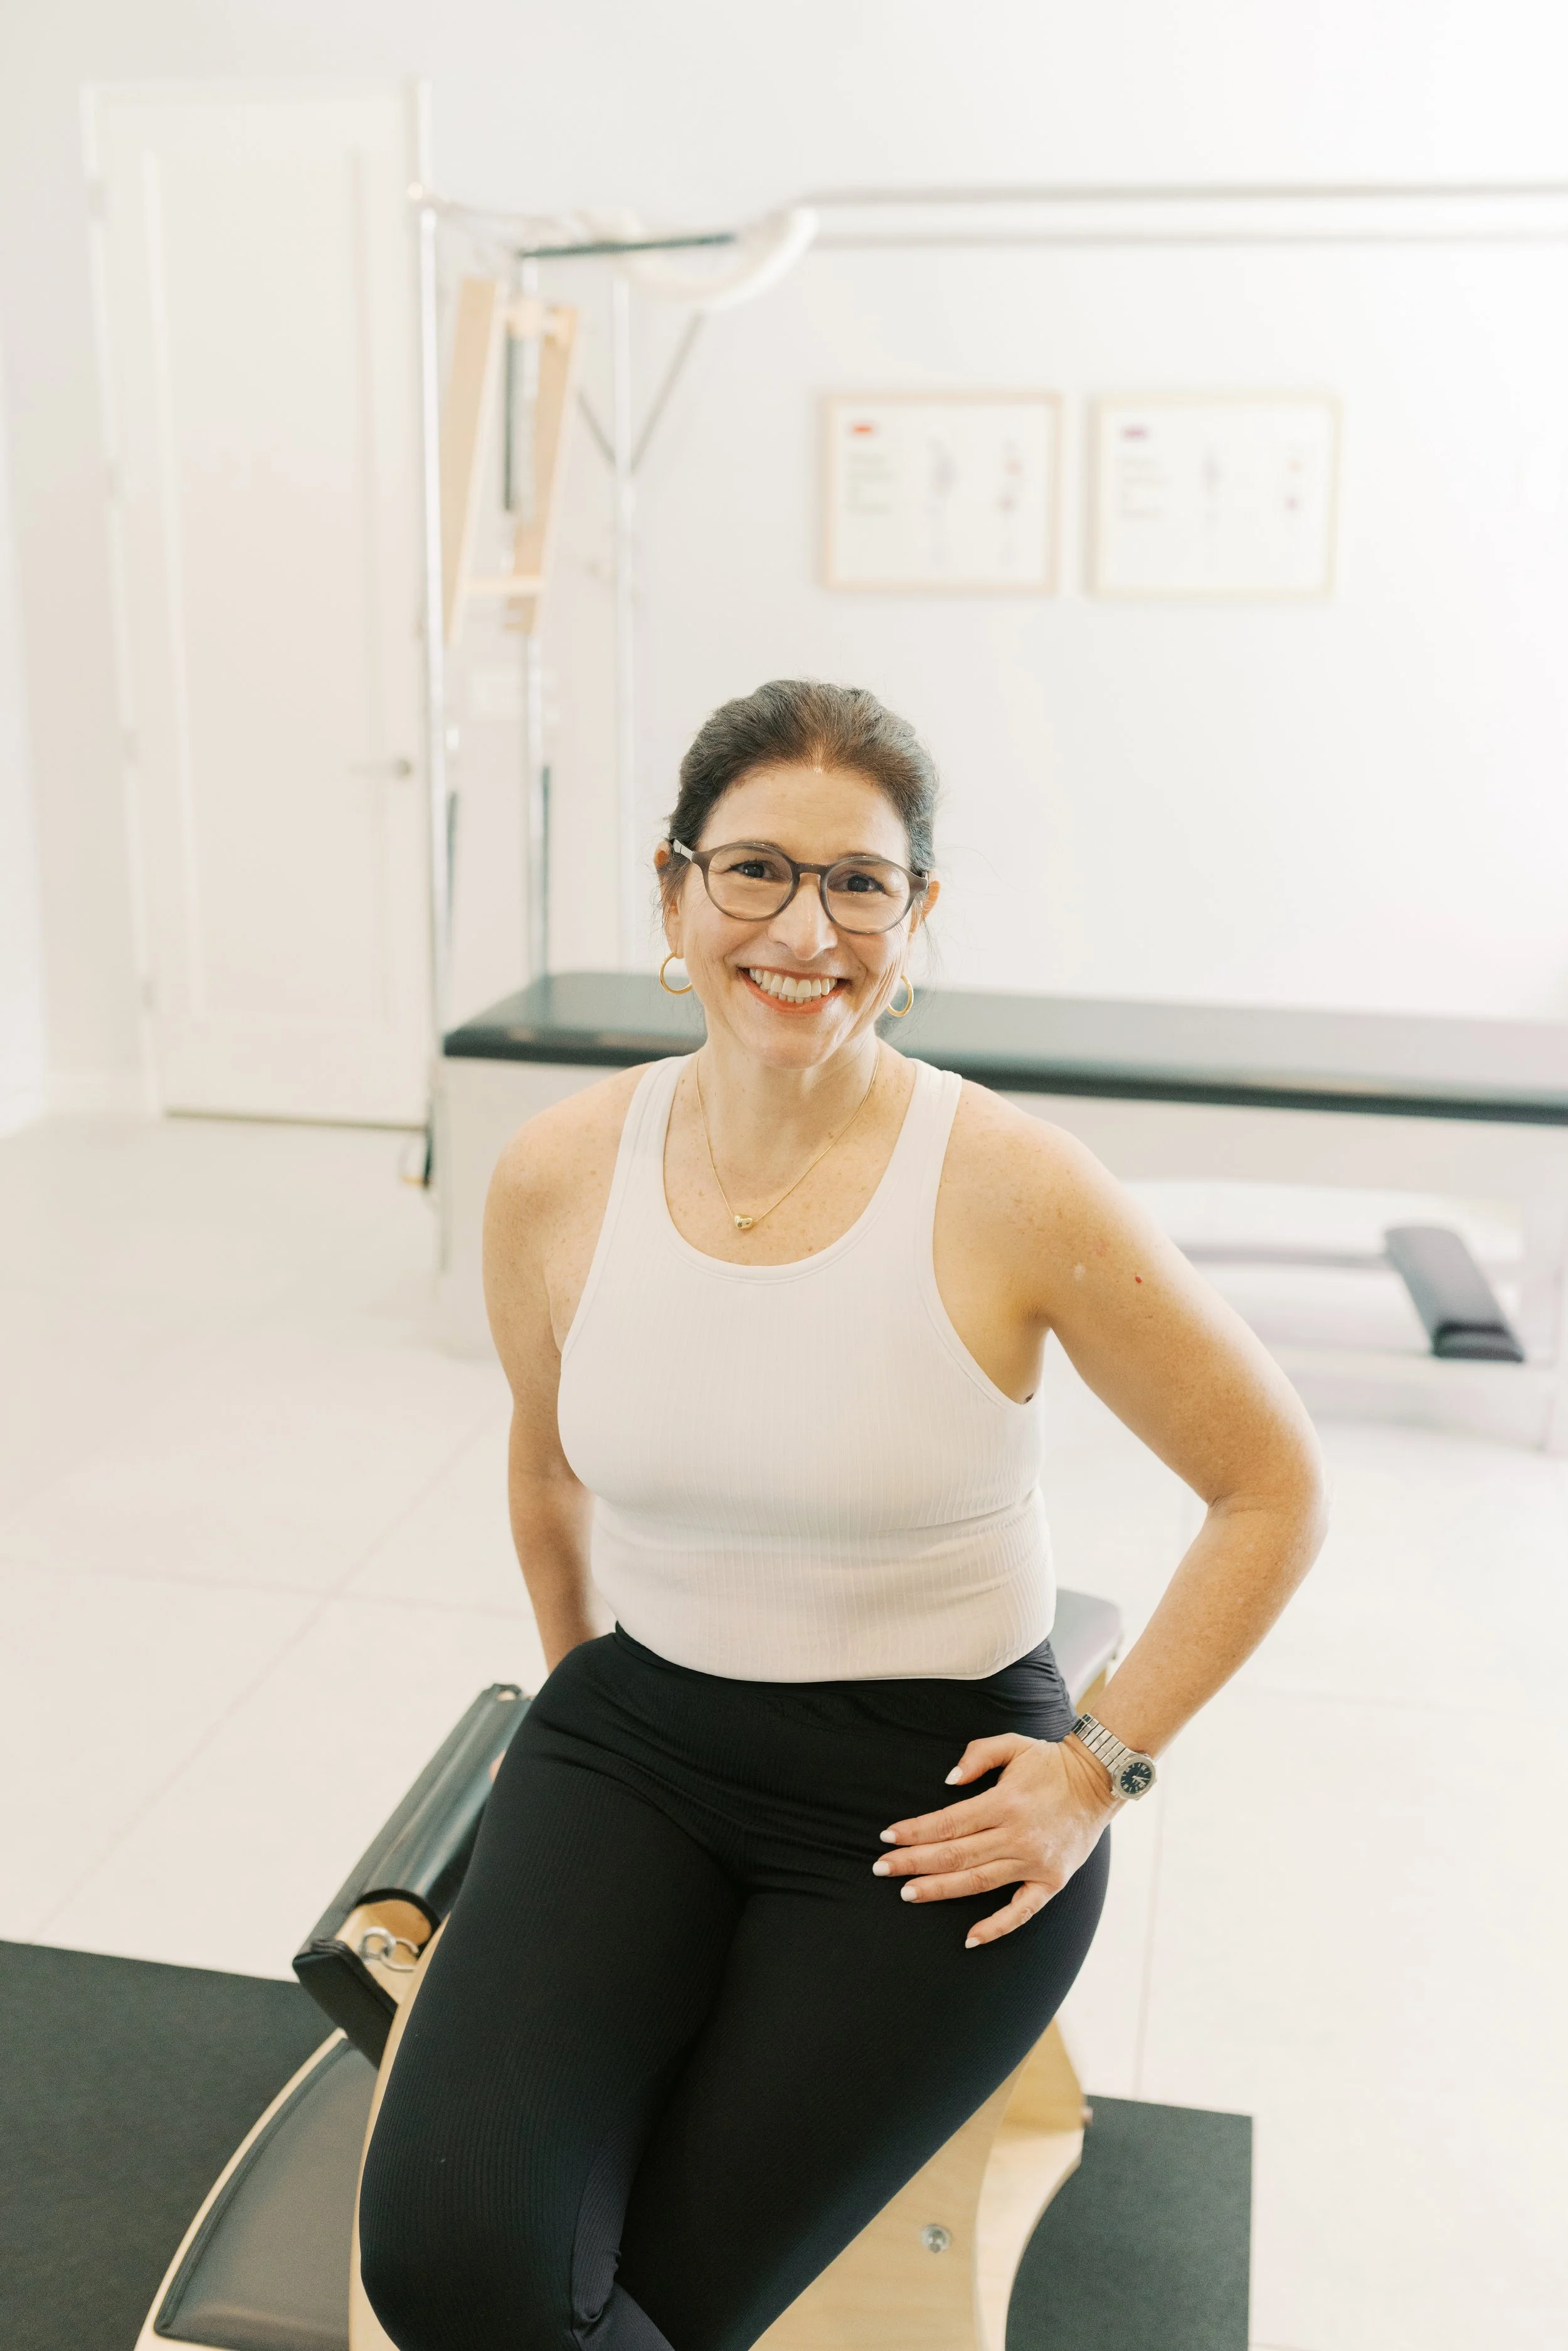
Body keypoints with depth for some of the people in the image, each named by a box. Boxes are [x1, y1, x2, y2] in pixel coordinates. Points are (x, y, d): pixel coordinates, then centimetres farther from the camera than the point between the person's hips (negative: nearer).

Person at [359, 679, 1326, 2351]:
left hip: (932, 1795, -2)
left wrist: (1099, 1769, -7)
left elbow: (1272, 1488, -6)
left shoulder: (1012, 1191, -17)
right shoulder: (555, 1179, -6)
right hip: (638, 1732, 3)